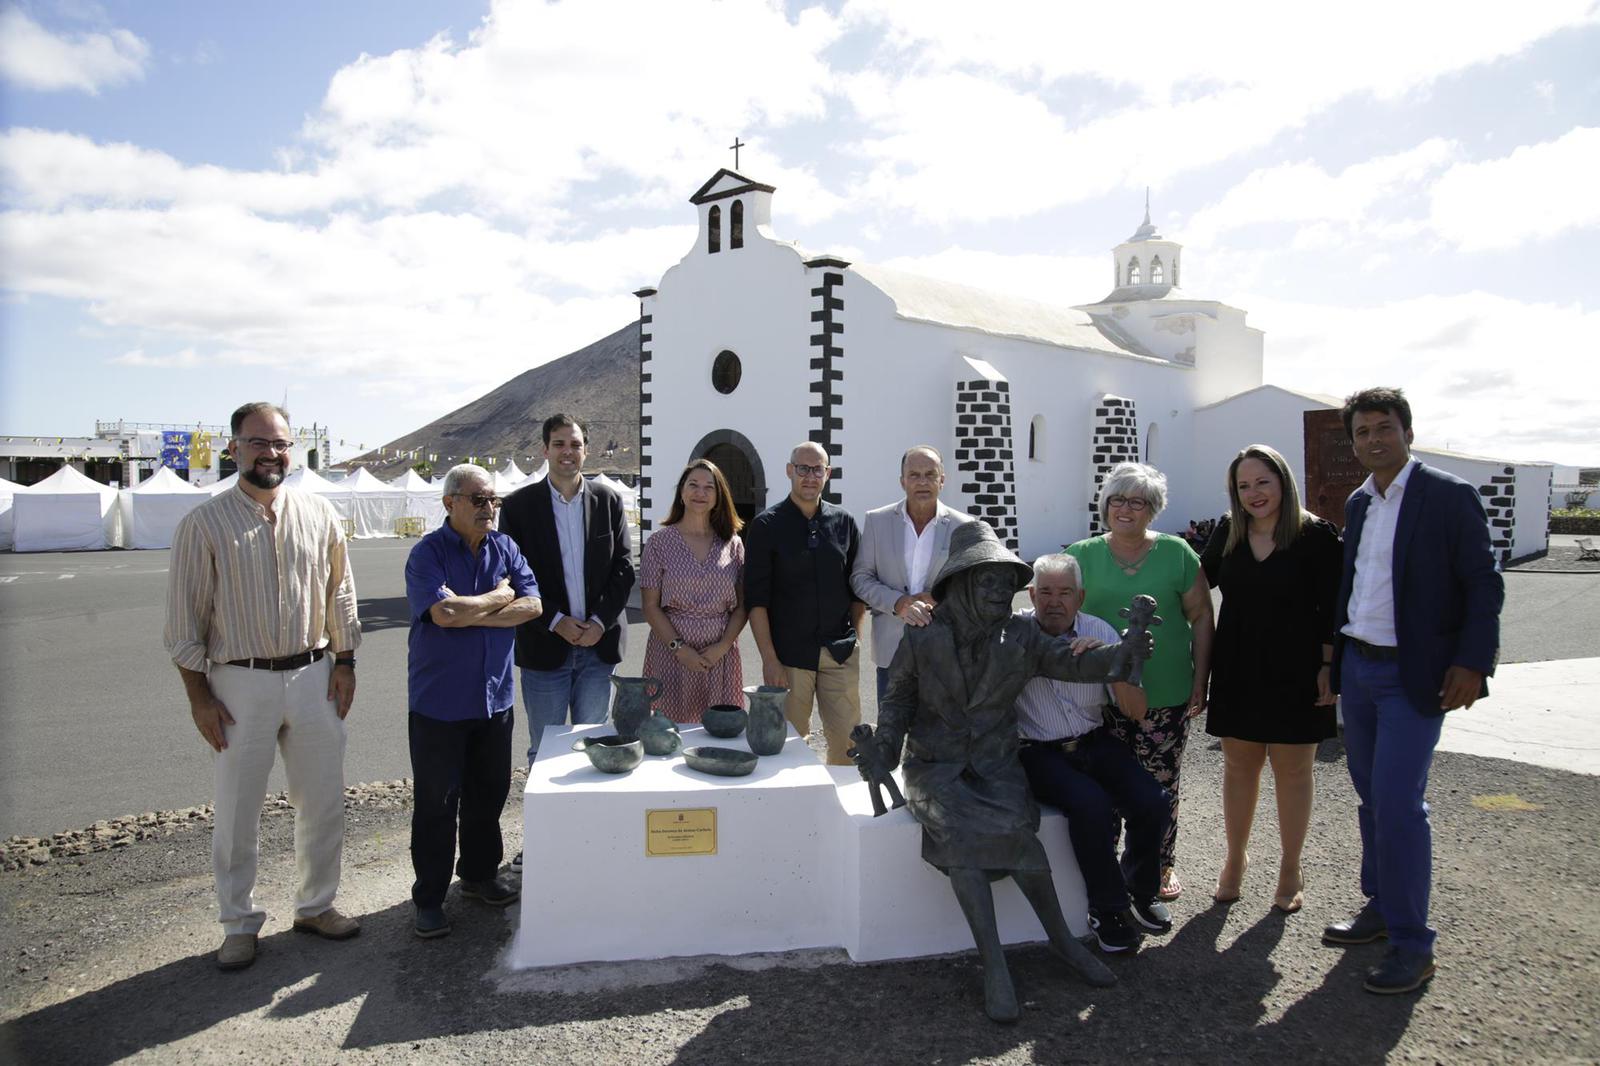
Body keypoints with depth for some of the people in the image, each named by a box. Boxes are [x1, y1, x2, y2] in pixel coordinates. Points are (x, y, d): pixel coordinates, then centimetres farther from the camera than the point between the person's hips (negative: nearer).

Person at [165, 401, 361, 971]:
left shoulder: (319, 515, 3)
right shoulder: (203, 523, -5)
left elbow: (340, 594, 10)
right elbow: (185, 619, -3)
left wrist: (344, 662, 5)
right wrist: (199, 695, -6)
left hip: (313, 675, 3)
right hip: (240, 684, -3)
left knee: (323, 801, 12)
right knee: (237, 812, 8)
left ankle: (315, 905, 31)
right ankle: (239, 923, 27)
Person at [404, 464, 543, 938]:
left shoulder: (505, 548, 4)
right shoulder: (427, 553, -10)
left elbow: (532, 605, -7)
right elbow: (444, 612, -26)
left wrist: (470, 614, -15)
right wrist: (499, 598, -11)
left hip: (495, 696, 5)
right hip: (439, 701, -4)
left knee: (489, 792, 16)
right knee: (436, 802, 5)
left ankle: (480, 874, 35)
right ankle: (429, 898, 19)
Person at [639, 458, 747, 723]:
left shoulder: (733, 544, 8)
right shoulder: (660, 542, 1)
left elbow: (742, 605, 7)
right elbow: (650, 607, -2)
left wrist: (723, 646, -7)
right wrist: (679, 648, -10)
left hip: (721, 656, 2)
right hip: (672, 655, -2)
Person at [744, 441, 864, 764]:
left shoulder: (844, 522, 8)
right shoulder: (767, 525, -1)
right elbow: (756, 598, -5)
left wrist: (853, 638, 7)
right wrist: (769, 658, -10)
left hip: (840, 653, 3)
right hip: (789, 653, -2)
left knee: (848, 742, 3)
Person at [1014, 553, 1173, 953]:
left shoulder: (1099, 631, 0)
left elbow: (1136, 709, -6)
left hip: (1094, 743, 4)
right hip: (1039, 752, -4)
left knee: (1152, 803, -16)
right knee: (1091, 804, -28)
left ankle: (1141, 891, 14)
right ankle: (1108, 910, -4)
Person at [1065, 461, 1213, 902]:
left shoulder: (1176, 552, 2)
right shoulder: (1083, 556, 2)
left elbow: (1201, 618, 6)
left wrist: (1200, 680, 2)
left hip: (1167, 696, 0)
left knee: (1161, 786, 7)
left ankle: (1162, 866, 27)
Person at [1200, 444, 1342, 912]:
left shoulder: (1315, 536, -9)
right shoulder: (1228, 532, 2)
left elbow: (1332, 609, -8)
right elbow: (1201, 578, 18)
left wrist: (1329, 667, -12)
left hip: (1294, 673, -3)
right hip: (1237, 671, 3)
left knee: (1292, 771, 10)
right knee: (1238, 767, 12)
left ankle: (1290, 872, 26)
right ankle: (1235, 861, 29)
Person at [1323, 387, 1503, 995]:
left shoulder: (1449, 496, -8)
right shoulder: (1358, 503, 11)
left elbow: (1484, 586, -9)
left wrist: (1471, 664, -16)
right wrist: (1335, 649, 11)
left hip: (1414, 676, -6)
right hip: (1357, 667, 7)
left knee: (1398, 802, -9)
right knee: (1372, 797, 15)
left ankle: (1412, 945, 3)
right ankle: (1381, 908, 29)